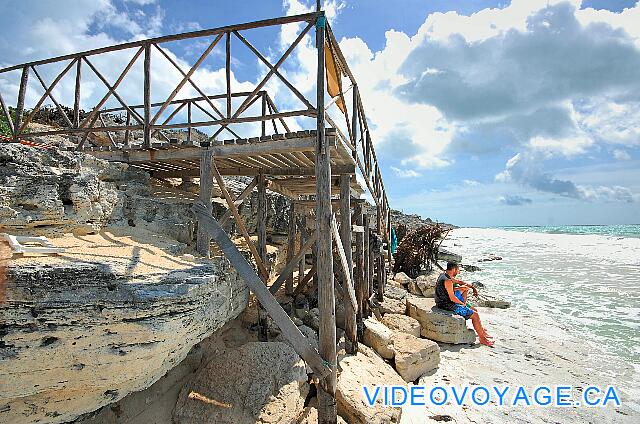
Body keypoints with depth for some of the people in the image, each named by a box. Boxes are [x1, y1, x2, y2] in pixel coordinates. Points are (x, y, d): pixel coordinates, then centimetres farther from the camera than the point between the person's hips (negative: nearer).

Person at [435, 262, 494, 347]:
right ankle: (482, 339, 6)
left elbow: (459, 282, 22)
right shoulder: (447, 281, -23)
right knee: (475, 315, -7)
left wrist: (472, 287, 15)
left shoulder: (444, 275, 7)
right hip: (448, 305, -11)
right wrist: (462, 303, -6)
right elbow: (452, 298, -23)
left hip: (444, 301, 11)